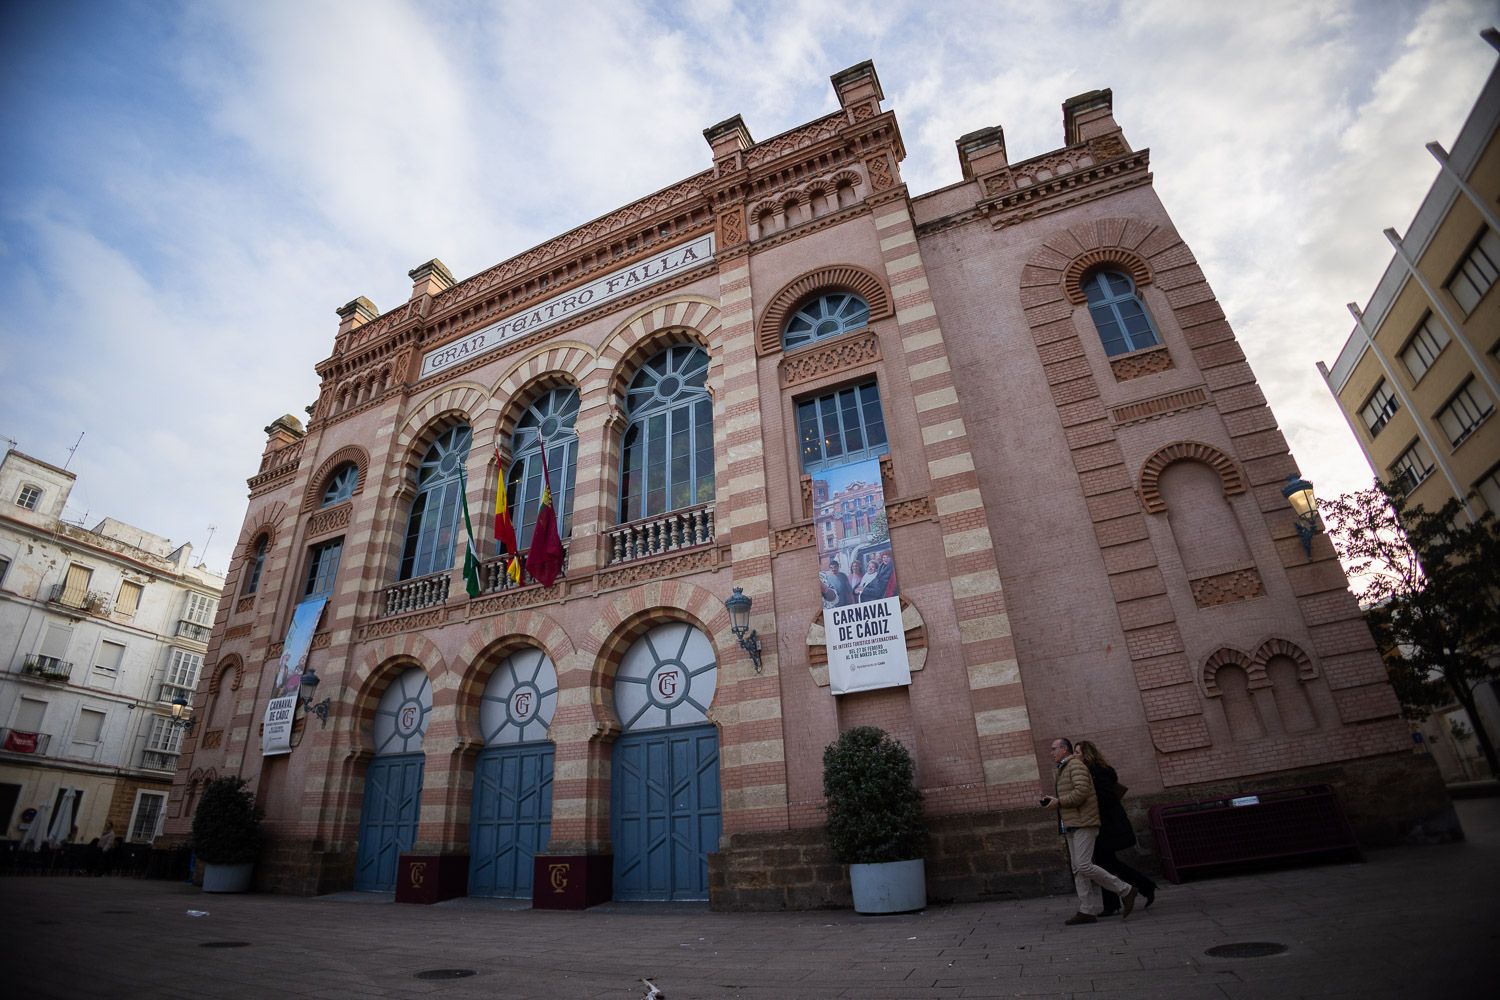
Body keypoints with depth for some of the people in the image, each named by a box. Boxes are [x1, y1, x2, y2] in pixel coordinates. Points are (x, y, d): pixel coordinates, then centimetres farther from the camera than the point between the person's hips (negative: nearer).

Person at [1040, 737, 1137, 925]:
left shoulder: (1076, 765, -9)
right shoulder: (1063, 769, 21)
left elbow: (1081, 793, -21)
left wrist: (1058, 802, -14)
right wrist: (1053, 800, 10)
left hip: (1083, 824, -10)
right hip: (1072, 825, 10)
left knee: (1083, 866, -13)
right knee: (1078, 870, 5)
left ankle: (1125, 890, 1)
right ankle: (1088, 911, 6)